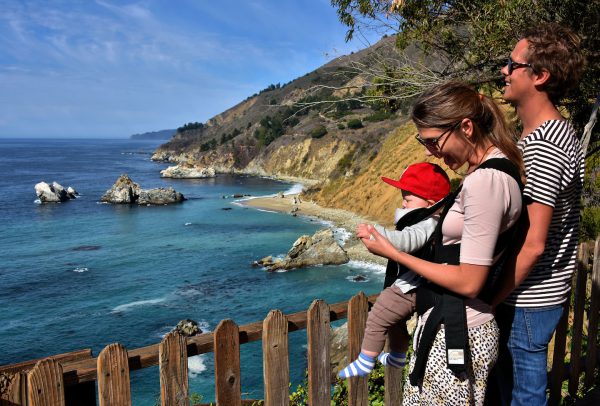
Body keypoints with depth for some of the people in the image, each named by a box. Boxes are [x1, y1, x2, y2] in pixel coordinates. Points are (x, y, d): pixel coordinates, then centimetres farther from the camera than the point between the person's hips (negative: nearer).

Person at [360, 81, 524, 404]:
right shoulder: (494, 167, 9)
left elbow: (468, 282, -21)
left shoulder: (485, 181, -22)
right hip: (451, 326, 9)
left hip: (455, 335, -9)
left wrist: (393, 253, -15)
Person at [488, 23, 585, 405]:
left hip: (527, 300, -9)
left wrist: (488, 301, -15)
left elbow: (533, 244, -24)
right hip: (531, 292, 9)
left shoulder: (543, 147, -23)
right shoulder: (555, 131, 10)